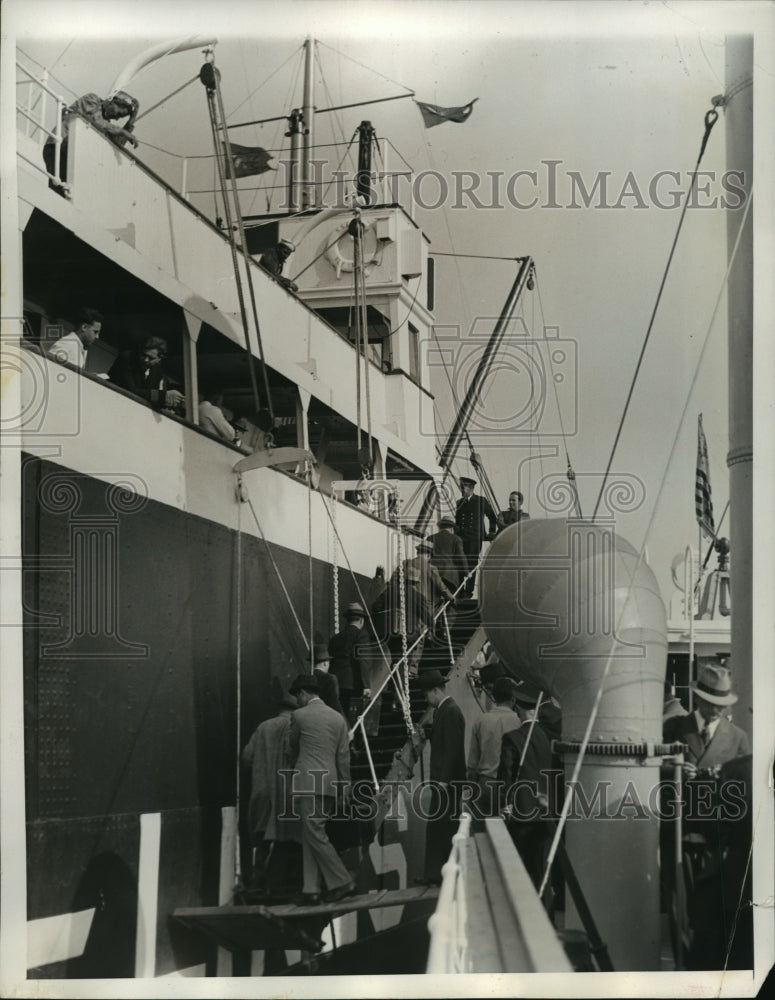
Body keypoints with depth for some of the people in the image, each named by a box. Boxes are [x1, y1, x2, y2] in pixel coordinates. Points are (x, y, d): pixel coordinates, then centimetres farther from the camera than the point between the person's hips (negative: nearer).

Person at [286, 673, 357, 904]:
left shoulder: (300, 715, -3)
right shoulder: (337, 718, 11)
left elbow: (292, 747, 13)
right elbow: (344, 755, 11)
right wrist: (345, 786, 15)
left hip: (308, 783, -7)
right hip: (330, 784, 7)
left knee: (315, 835, -5)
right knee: (311, 836, 10)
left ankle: (342, 882, -8)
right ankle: (311, 889, 8)